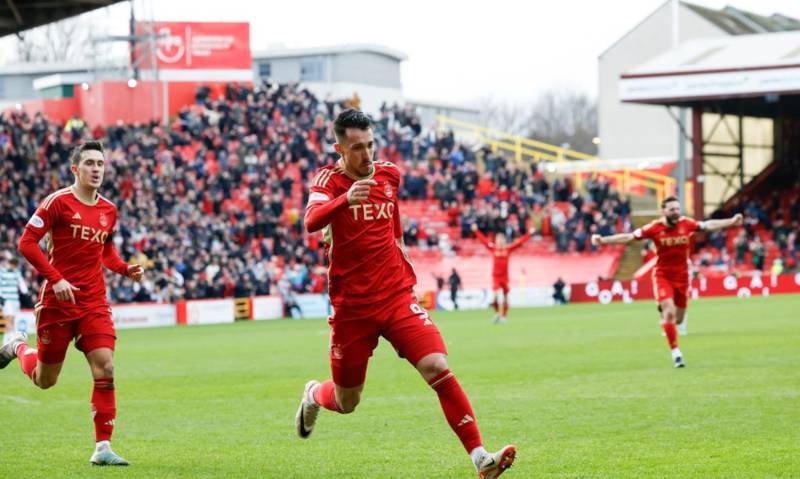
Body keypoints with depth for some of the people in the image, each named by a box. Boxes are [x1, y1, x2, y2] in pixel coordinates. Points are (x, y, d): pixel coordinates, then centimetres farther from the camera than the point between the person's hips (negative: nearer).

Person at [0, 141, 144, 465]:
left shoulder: (109, 211, 8)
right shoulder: (58, 202, -9)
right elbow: (26, 243, -12)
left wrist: (126, 269, 4)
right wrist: (56, 278, -21)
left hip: (94, 303, 4)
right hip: (57, 301, -4)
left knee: (105, 371, -12)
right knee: (45, 380, 9)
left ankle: (103, 448, -7)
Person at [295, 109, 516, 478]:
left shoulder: (389, 174, 7)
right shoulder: (328, 180, -9)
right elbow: (311, 221, -32)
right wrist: (345, 200, -49)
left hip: (397, 297, 3)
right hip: (352, 307, -3)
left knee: (438, 368, -19)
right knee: (346, 403, 10)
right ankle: (312, 396, 48)